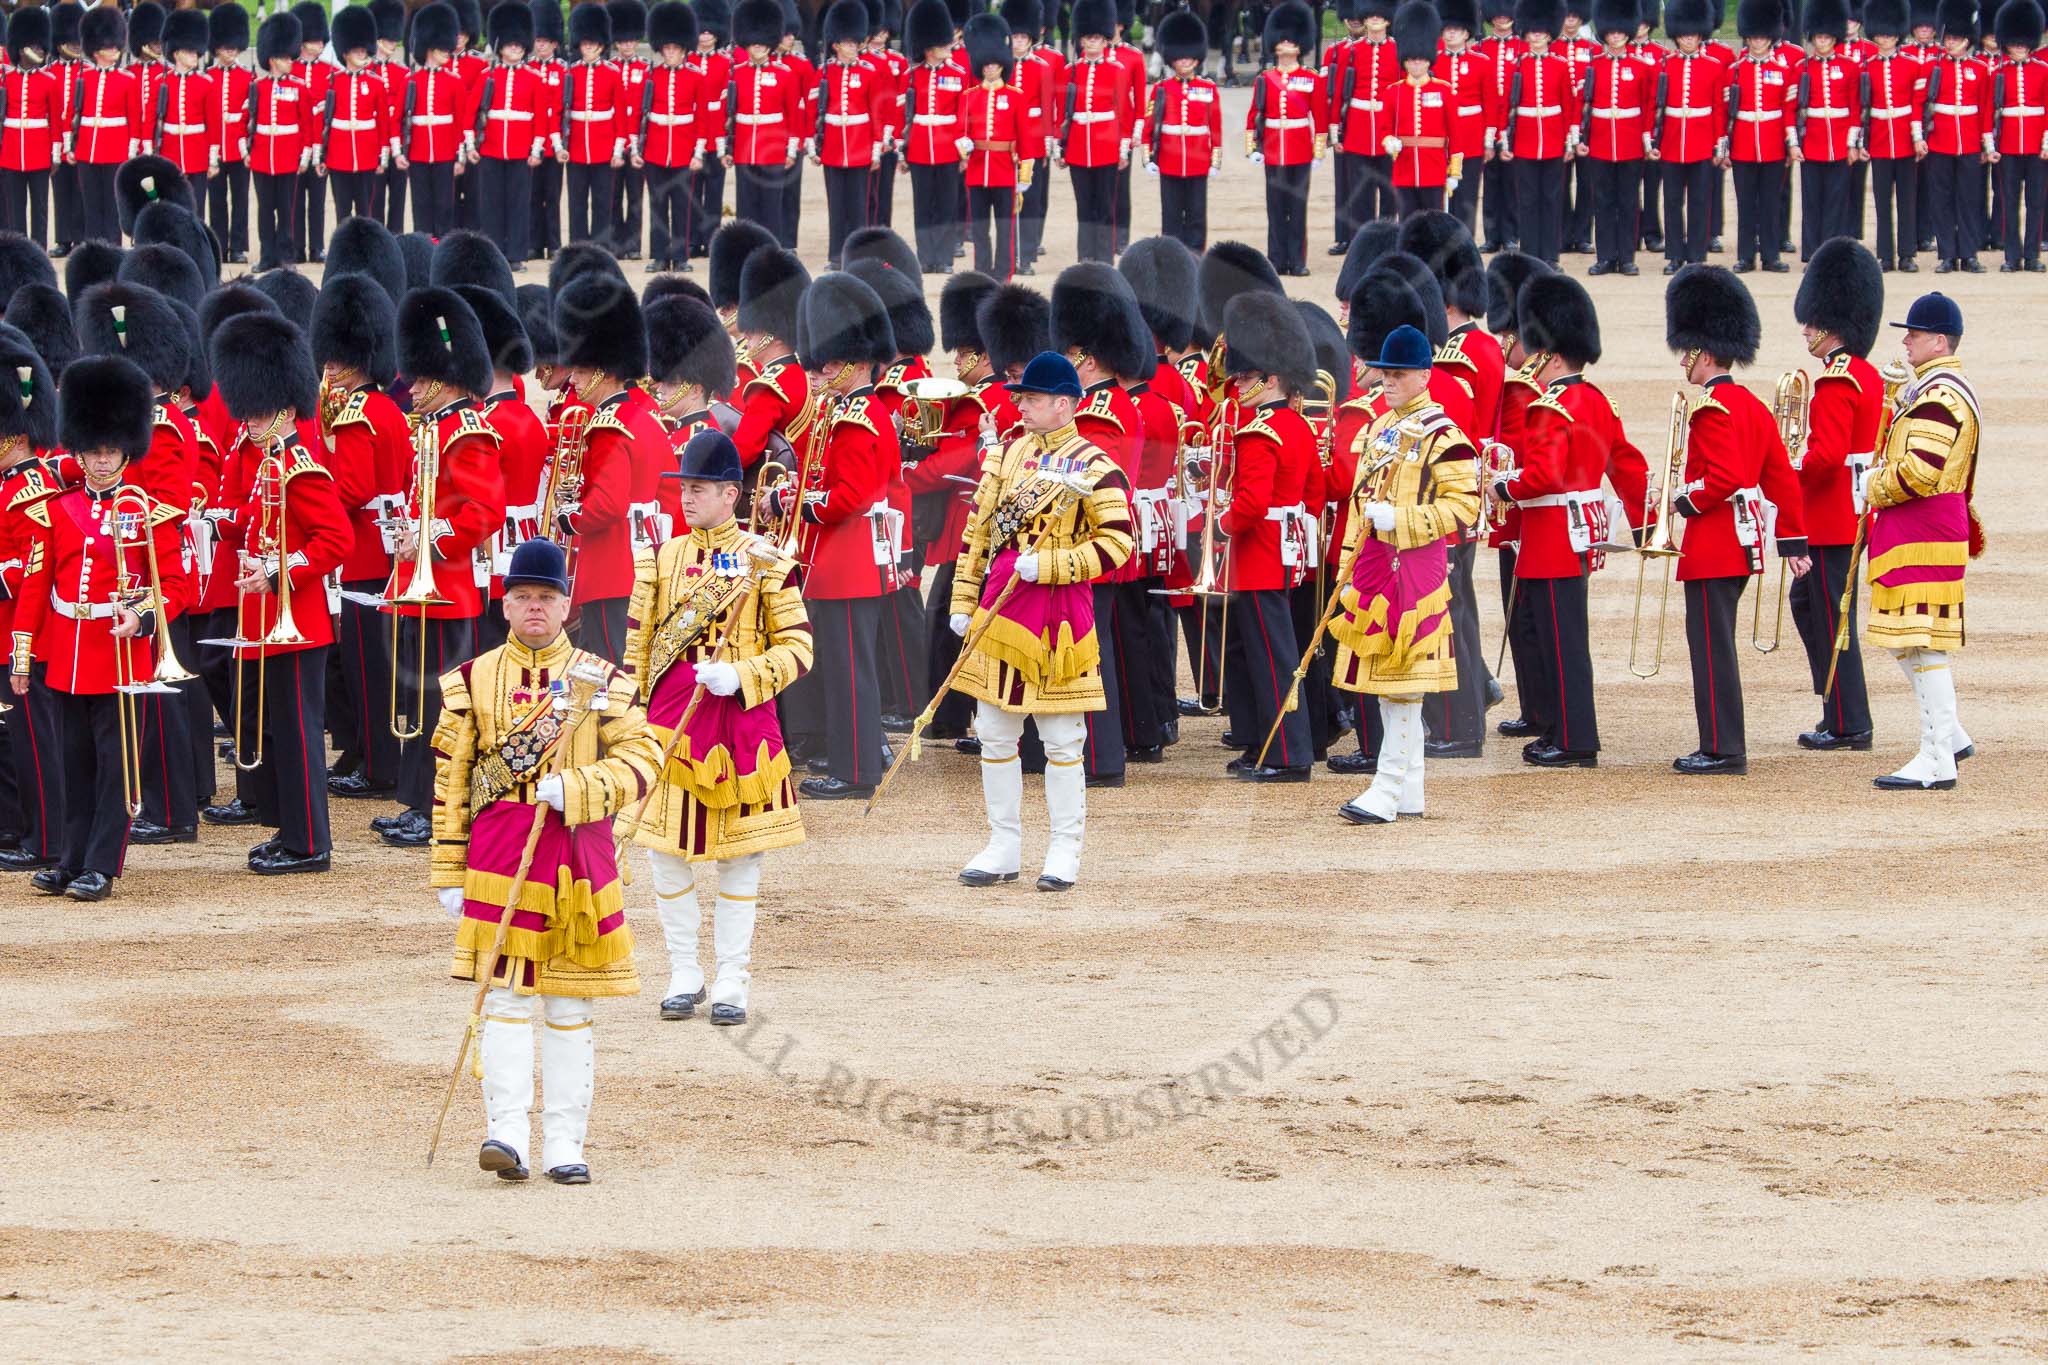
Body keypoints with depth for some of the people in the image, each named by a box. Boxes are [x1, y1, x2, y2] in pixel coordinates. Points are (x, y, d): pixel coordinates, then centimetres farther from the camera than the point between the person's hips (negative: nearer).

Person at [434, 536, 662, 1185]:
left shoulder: (602, 683, 7)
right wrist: (448, 874, 4)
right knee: (505, 996, -11)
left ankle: (564, 1146, 8)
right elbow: (449, 783, 7)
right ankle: (508, 1132, -16)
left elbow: (641, 759, -2)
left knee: (571, 1006, 5)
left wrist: (576, 789, -19)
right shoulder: (473, 682, 7)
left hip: (580, 850, 1)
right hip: (498, 851, -1)